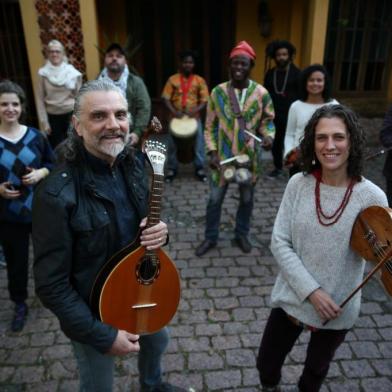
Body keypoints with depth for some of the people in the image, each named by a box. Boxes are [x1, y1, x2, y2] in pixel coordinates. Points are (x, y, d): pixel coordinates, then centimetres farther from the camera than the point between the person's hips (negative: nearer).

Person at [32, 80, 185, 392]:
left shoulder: (132, 165, -10)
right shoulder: (58, 195, -31)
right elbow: (51, 285, -25)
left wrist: (158, 230, -17)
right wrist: (103, 335, -21)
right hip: (95, 313, -6)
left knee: (157, 340, 32)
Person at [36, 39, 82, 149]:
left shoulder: (73, 72, -3)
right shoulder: (43, 73, -3)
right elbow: (40, 99, -1)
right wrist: (44, 121, -4)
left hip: (71, 114, 0)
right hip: (53, 116, 0)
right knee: (56, 147, 4)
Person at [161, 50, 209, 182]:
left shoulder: (200, 80, 2)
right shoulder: (172, 79, 1)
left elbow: (204, 100, -1)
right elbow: (166, 98, -3)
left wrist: (196, 110, -19)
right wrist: (173, 111, -18)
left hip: (194, 117, 0)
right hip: (176, 117, 0)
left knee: (198, 143, 2)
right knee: (173, 144, 6)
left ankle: (199, 168, 17)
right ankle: (172, 169, 20)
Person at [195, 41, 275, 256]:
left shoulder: (261, 93, -6)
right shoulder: (218, 92, -6)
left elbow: (267, 120, 5)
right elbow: (210, 125, -1)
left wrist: (268, 135, -17)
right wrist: (212, 152, -9)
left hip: (249, 156, 1)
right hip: (223, 155, 0)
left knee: (247, 199, 15)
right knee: (215, 198, 9)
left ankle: (241, 235, 36)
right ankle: (210, 237, 28)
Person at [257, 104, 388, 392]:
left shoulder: (372, 197, -17)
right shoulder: (298, 184, -12)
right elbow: (279, 243, -11)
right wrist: (311, 291, -18)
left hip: (340, 308, -1)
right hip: (292, 298, 1)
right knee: (267, 364, 19)